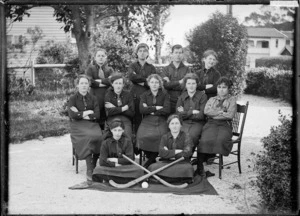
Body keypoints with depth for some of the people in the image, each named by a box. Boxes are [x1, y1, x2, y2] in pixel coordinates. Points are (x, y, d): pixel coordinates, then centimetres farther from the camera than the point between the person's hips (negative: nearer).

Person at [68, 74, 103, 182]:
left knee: (98, 136, -30)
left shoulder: (93, 98, 14)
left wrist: (80, 114, -5)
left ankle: (93, 167, -21)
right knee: (89, 137, -33)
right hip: (78, 125, -3)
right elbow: (72, 115, -9)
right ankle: (89, 170, -32)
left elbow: (97, 115, 2)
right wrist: (87, 113, -4)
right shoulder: (73, 98, 6)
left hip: (92, 124, 3)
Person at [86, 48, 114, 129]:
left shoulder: (109, 70, 18)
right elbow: (89, 81, -7)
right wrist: (106, 82, -4)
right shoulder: (90, 68, 11)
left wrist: (100, 81, -7)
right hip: (95, 96, -2)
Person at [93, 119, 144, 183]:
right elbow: (102, 162, -8)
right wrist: (115, 164, -15)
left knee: (139, 170, -29)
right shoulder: (106, 143, 4)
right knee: (98, 169, -32)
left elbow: (130, 159, -5)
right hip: (110, 170, 0)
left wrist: (115, 160, -7)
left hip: (125, 170, 1)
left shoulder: (127, 142, 5)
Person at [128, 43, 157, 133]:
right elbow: (131, 77, -10)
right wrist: (147, 79, -6)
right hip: (136, 97, -1)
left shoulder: (151, 67, 14)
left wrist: (143, 83, -7)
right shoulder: (132, 66, 12)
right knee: (137, 121, -4)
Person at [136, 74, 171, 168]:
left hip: (161, 121, -1)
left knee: (160, 136, -32)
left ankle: (150, 160, -11)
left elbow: (166, 110, -4)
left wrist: (150, 110, -3)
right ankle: (151, 158, -6)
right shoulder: (144, 95, 14)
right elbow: (142, 109, -3)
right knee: (143, 136, -30)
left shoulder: (165, 95, 11)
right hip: (147, 121, 1)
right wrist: (156, 108, -6)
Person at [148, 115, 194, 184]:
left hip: (181, 162, -2)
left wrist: (169, 153, -7)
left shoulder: (185, 137, 1)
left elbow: (186, 153, -14)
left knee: (188, 168, -38)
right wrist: (177, 151, -14)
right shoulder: (165, 137, 6)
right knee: (153, 167, -28)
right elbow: (162, 153, -10)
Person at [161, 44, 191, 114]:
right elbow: (165, 84, -4)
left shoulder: (187, 69, 8)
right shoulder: (166, 69, 11)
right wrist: (179, 82, -10)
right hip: (169, 102, 1)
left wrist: (171, 84, -7)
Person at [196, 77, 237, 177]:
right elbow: (206, 111, 6)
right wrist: (221, 112, -3)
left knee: (220, 140, -37)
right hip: (211, 124, 1)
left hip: (225, 125, -1)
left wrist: (214, 114, 1)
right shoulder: (212, 99, 27)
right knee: (205, 139, -30)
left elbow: (230, 115, -1)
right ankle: (200, 167, -29)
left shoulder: (232, 99, 17)